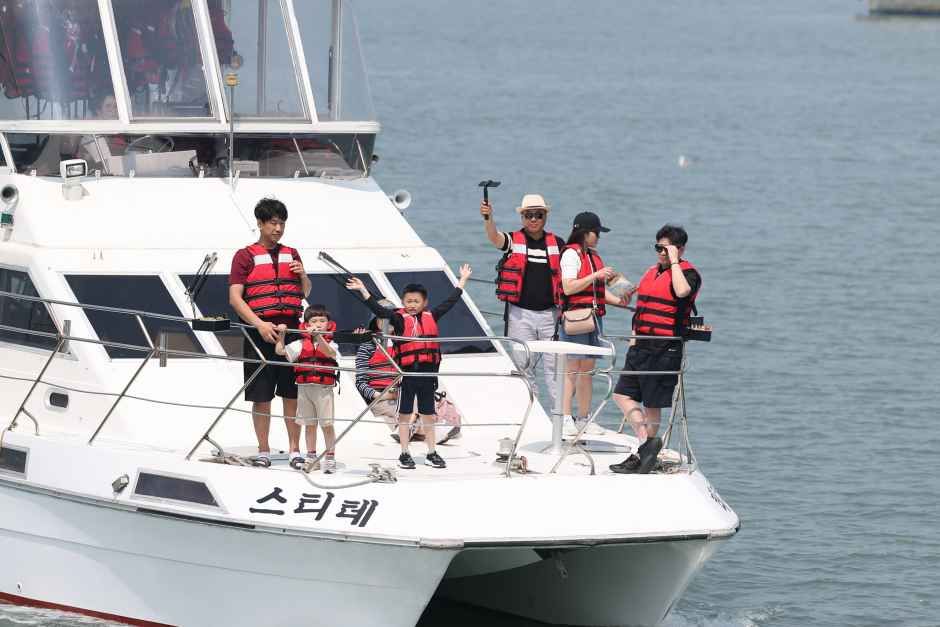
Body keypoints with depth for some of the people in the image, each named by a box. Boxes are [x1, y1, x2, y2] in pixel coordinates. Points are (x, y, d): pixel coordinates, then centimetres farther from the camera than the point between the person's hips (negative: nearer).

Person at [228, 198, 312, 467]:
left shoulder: (291, 254, 15)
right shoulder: (246, 256, 1)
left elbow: (305, 293, 25)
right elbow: (235, 298, -6)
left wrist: (303, 276, 2)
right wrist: (260, 324, -18)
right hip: (261, 332, -3)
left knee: (293, 393, 3)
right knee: (261, 395, 0)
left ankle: (295, 449, 9)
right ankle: (263, 450, 9)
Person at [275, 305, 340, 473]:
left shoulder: (330, 343, 0)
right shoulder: (301, 344, 8)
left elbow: (330, 353, -23)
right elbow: (280, 351, 8)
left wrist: (318, 336, -35)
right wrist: (281, 334, -4)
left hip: (324, 388, -3)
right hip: (304, 388, 3)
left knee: (327, 425, -2)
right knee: (310, 425, 11)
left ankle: (330, 459, 6)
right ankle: (312, 458, 19)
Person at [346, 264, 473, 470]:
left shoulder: (431, 317, 7)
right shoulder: (399, 319, -4)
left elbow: (450, 302, 16)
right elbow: (378, 309, -14)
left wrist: (462, 281, 21)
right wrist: (363, 290, -21)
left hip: (427, 372, 3)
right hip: (407, 373, -3)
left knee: (428, 414, 11)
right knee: (404, 413, 6)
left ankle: (431, 453, 20)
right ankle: (405, 454, 13)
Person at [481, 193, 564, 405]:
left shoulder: (557, 243, 8)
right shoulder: (513, 240, 1)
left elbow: (566, 277, 10)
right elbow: (494, 237, -20)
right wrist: (488, 218, -41)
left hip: (550, 314, 1)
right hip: (520, 314, -1)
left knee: (554, 367, 0)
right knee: (523, 368, 3)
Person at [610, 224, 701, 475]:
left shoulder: (687, 273, -8)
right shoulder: (652, 272, 18)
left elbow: (682, 291, -33)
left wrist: (674, 261, -23)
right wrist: (634, 339, 22)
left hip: (665, 350, -8)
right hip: (641, 347, 8)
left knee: (652, 404, -2)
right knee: (623, 395, 0)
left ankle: (645, 448, 3)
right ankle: (647, 442, -4)